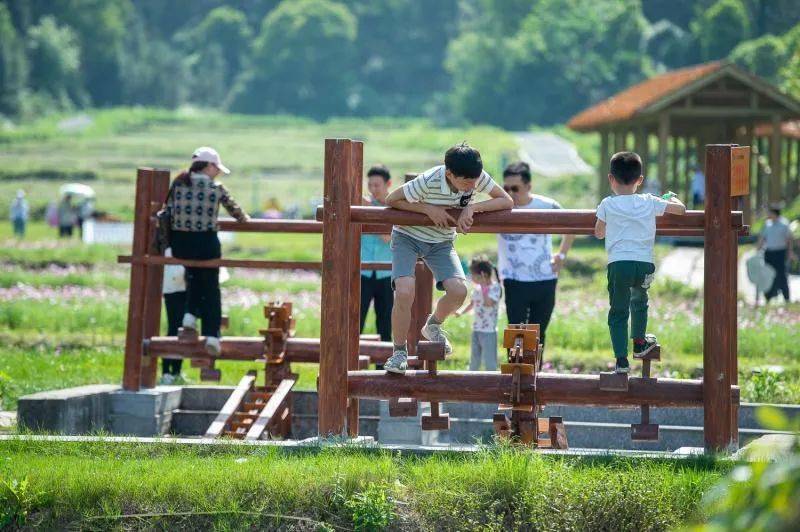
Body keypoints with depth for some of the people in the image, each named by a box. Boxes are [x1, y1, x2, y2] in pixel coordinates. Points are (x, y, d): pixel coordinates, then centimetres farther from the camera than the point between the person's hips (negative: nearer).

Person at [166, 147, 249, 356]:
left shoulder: (178, 185, 3)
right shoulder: (217, 189, -2)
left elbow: (168, 212, 6)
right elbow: (235, 210, 11)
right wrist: (245, 219, 32)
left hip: (181, 244, 3)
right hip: (206, 243, -3)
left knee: (194, 274, 31)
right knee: (211, 287, 11)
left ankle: (190, 315, 15)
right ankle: (211, 334, 4)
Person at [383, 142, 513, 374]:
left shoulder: (477, 177, -19)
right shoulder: (429, 182, -31)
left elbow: (507, 201, -15)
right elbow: (391, 200, -20)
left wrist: (472, 207, -27)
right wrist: (429, 209, -29)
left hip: (441, 242, 4)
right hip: (408, 236, -4)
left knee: (458, 290, -19)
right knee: (404, 292, -25)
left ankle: (433, 325, 14)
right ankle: (399, 351, -4)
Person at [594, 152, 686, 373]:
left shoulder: (607, 205, 4)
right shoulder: (649, 203, 7)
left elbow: (598, 233, 18)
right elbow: (681, 209, 16)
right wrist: (673, 199, 37)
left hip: (618, 264, -2)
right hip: (644, 263, 2)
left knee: (618, 311, 4)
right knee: (639, 300, 30)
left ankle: (621, 359, -5)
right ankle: (639, 341, 42)